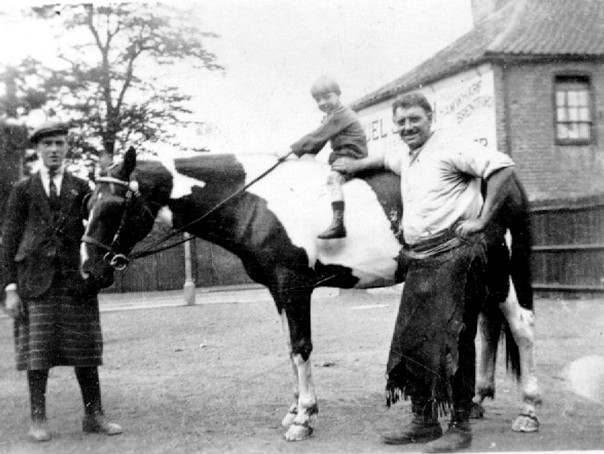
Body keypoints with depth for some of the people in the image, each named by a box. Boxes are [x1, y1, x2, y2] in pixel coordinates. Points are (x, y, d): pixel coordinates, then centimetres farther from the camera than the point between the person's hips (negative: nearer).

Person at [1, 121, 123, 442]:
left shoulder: (81, 188, 13)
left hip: (75, 279, 1)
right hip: (35, 280, -1)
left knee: (85, 349, 4)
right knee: (36, 351, -1)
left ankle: (93, 415, 12)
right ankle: (38, 420, 7)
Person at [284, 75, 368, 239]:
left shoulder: (339, 115, -14)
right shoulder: (330, 116, 21)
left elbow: (317, 137, -19)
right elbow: (319, 140, 21)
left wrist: (292, 149, -19)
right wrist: (303, 153, 8)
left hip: (351, 155, -12)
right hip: (343, 155, 12)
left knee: (333, 177, -31)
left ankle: (338, 224, -43)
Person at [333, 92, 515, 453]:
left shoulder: (451, 148, -8)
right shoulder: (406, 158, 19)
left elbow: (503, 167, -17)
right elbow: (385, 158, 44)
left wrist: (482, 220, -17)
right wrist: (356, 165, 32)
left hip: (453, 256, -9)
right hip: (418, 261, 9)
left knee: (452, 341, -6)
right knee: (410, 340, 10)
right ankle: (424, 422, 21)